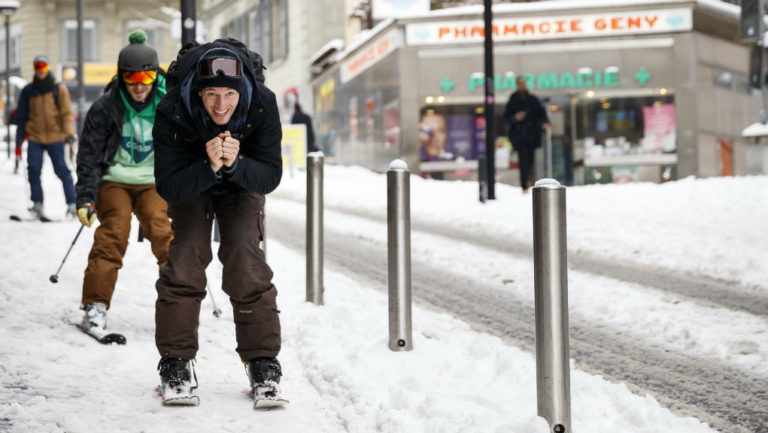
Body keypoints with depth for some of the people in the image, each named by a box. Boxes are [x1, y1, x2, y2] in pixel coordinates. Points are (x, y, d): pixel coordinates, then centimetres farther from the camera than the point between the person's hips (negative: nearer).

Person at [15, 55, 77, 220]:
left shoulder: (59, 89, 2)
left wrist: (69, 132, -14)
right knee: (33, 170, -6)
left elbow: (67, 112, -2)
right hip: (35, 137, 2)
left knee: (62, 170, -3)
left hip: (55, 137, -2)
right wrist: (19, 137, 12)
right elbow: (21, 115, 15)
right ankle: (37, 204, 4)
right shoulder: (28, 91, 9)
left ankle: (72, 204, 4)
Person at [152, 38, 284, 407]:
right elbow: (167, 186, -32)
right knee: (184, 262, -14)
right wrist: (209, 167, -48)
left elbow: (270, 177, -27)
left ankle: (262, 363, -3)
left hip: (242, 184, 0)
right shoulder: (172, 112, -34)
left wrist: (235, 165, -46)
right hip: (191, 182, 0)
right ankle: (176, 364, -2)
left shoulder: (262, 104, -32)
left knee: (247, 264, -13)